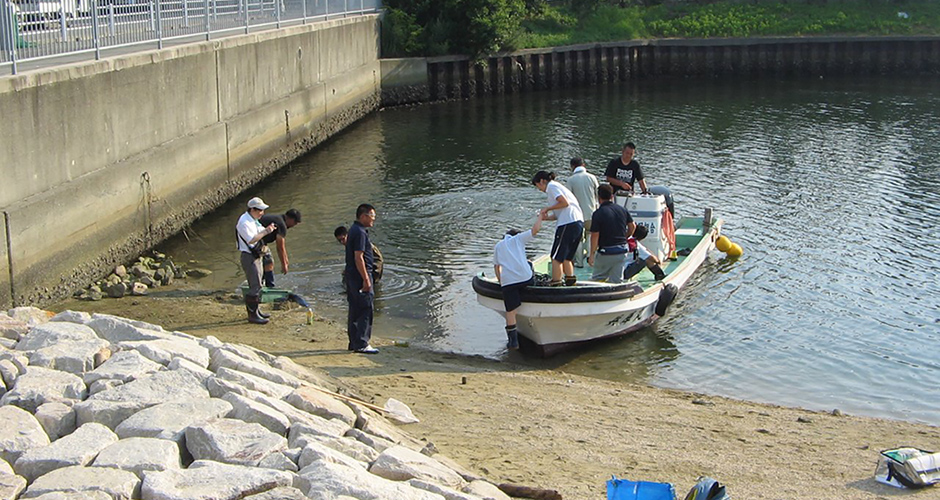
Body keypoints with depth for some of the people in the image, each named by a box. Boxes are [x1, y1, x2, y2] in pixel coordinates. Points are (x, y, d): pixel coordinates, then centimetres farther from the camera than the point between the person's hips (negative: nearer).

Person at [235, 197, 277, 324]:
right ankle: (252, 315, -6)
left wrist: (267, 229, 4)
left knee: (257, 285, 17)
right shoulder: (244, 222, -20)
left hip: (256, 255, 10)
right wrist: (265, 232, -25)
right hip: (249, 256, -10)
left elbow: (258, 232, 21)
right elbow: (251, 240, -28)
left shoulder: (253, 220, 11)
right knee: (255, 286, -11)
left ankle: (255, 310, 27)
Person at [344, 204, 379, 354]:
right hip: (360, 275, -11)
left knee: (355, 310, 14)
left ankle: (354, 343, 19)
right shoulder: (360, 233, -17)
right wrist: (366, 279, -21)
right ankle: (362, 344, -6)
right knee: (366, 310, -7)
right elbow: (358, 258, -22)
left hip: (352, 275, 11)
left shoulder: (353, 230, 16)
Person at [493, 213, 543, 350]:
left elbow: (496, 266, 26)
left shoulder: (498, 246, 24)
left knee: (510, 311, 3)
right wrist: (540, 215, 19)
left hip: (507, 281, 1)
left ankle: (513, 341, 0)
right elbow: (535, 229, 4)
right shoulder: (518, 239, 13)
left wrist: (500, 281, 36)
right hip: (525, 278, -1)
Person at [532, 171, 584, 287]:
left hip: (568, 224, -10)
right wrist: (547, 217, 16)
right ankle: (570, 280, 18)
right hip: (578, 222, 10)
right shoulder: (557, 186, 27)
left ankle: (556, 283, -3)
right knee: (566, 257, 18)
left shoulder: (551, 186, -1)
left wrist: (547, 208, -4)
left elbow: (565, 203, -15)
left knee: (556, 257, -3)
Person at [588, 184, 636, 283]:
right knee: (617, 280, 9)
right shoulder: (622, 209, 4)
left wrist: (592, 254, -6)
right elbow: (632, 226, 12)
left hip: (606, 252, -5)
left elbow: (595, 235, -14)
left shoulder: (598, 213, -13)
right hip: (622, 251, 5)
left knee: (597, 279, 10)